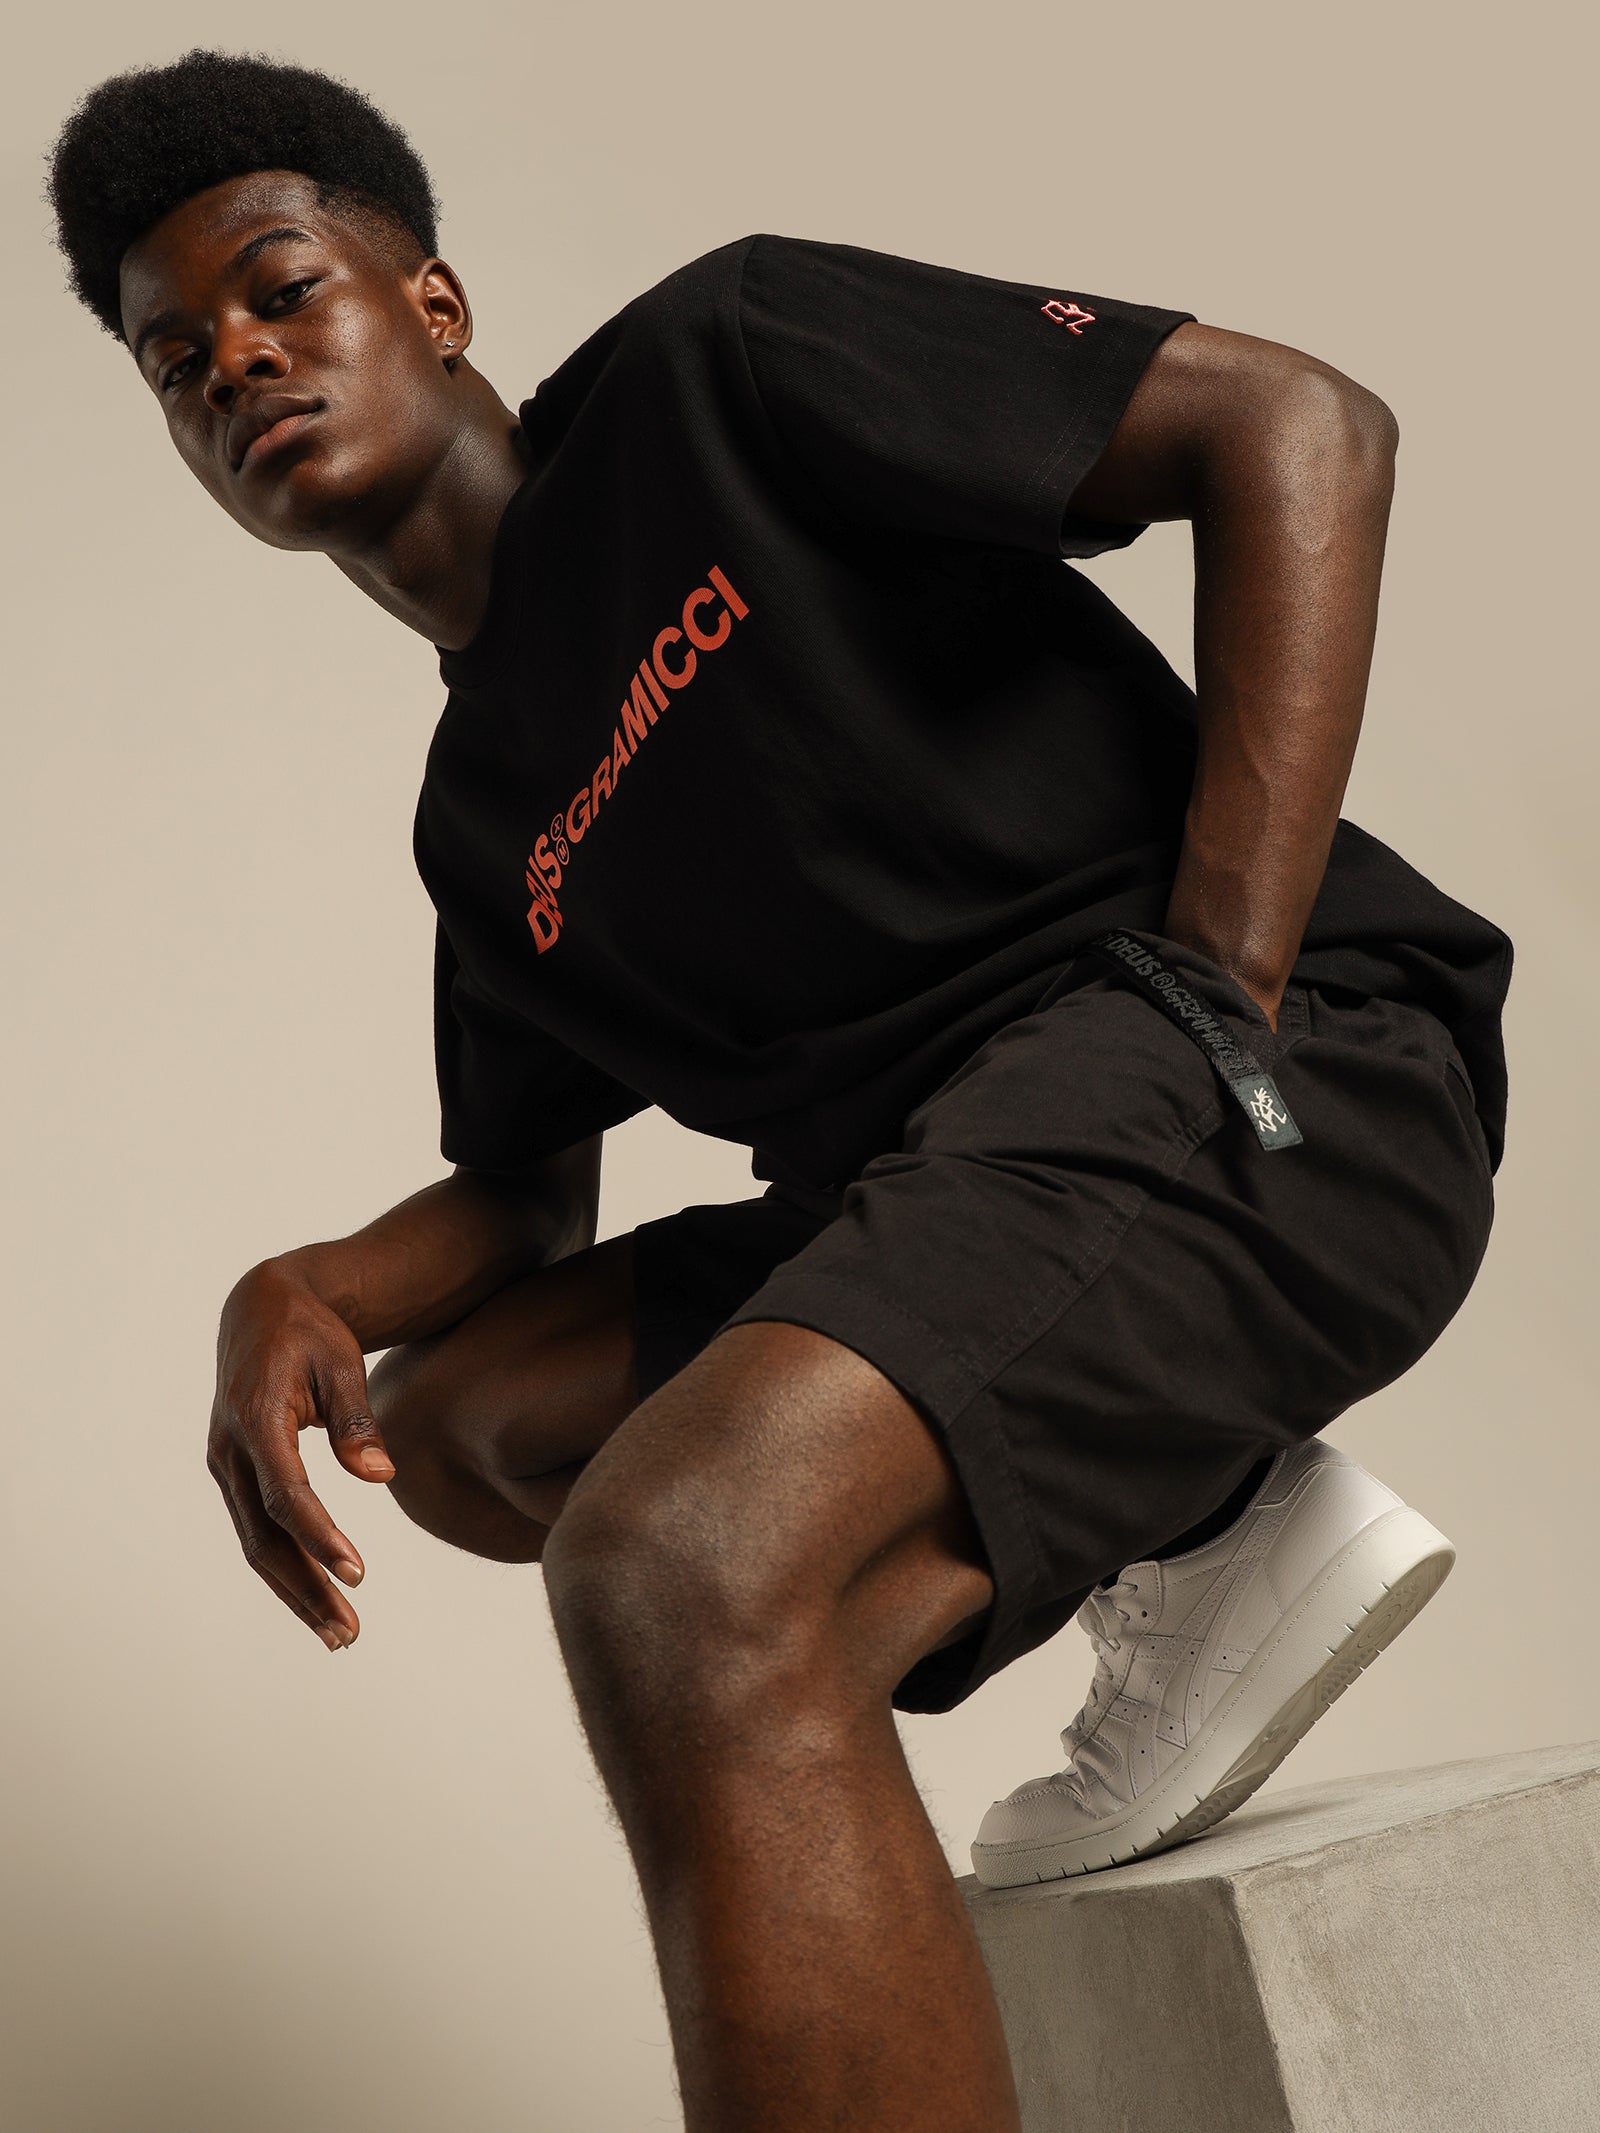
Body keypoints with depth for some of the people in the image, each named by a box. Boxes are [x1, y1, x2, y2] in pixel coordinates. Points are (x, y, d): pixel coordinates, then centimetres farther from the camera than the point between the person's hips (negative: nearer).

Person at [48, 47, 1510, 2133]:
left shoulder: (707, 368, 2)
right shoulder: (482, 816, 22)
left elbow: (1298, 428, -6)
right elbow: (520, 1201, 27)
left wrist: (1221, 1009, -15)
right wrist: (300, 1297, 3)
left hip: (1262, 1093, -9)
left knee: (677, 1567, -29)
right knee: (449, 1413, 13)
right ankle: (1192, 1532, 1)